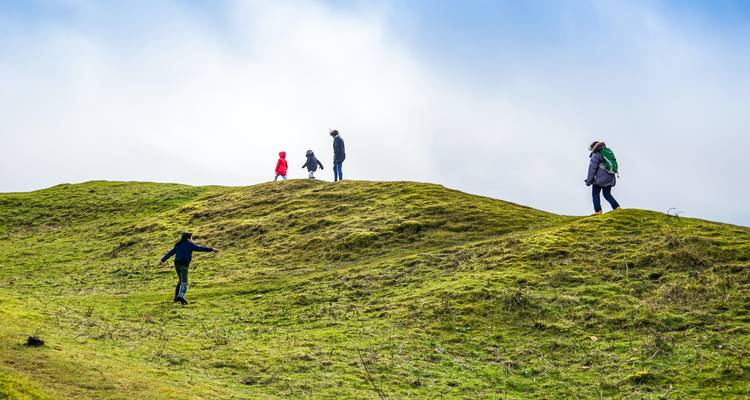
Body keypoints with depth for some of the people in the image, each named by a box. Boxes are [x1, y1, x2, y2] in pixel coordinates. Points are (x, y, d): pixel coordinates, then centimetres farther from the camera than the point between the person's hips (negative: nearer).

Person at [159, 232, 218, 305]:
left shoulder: (178, 245, 20)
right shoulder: (189, 244, 1)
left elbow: (170, 253, 17)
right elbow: (199, 248, -7)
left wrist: (163, 260, 15)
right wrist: (211, 249, -6)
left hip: (177, 264, 7)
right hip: (184, 264, -7)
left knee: (180, 280, 23)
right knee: (184, 282, -16)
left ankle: (177, 297, 22)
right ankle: (181, 296, -36)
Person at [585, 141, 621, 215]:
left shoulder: (595, 155, -7)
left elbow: (592, 168, -12)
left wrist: (589, 180, -10)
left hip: (600, 178, -7)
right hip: (610, 178, 7)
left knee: (595, 194, 5)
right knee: (607, 194, 15)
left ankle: (598, 211, 0)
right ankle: (617, 207, 1)